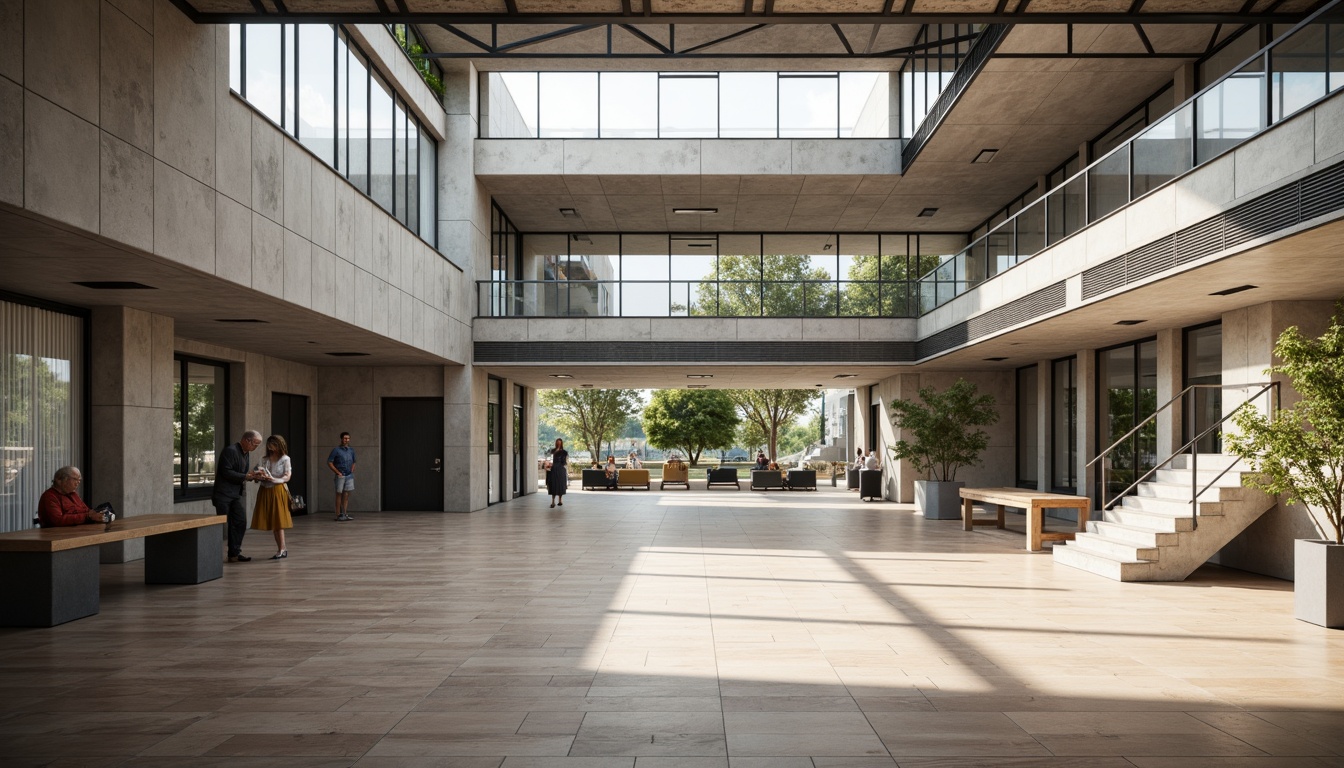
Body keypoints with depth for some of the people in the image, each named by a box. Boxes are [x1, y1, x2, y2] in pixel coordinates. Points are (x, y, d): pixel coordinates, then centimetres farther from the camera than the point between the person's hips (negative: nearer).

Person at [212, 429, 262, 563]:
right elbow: (226, 472, -21)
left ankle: (234, 553, 13)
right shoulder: (230, 451, -15)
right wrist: (245, 477, -22)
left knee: (240, 522, 6)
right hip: (223, 494, -9)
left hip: (236, 494, 9)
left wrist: (251, 476, 1)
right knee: (221, 524, -5)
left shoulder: (245, 453, 13)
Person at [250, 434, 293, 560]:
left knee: (278, 521, -6)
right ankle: (282, 549, 12)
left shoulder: (285, 459, 0)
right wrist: (259, 477, -14)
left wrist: (273, 479, -23)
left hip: (277, 491, -5)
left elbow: (287, 477, -7)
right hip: (265, 491, 5)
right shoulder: (265, 459, 13)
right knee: (271, 521, 4)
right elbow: (259, 475, 9)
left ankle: (281, 550, 0)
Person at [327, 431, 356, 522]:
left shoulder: (351, 450, 12)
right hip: (340, 476, -5)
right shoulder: (336, 450, -4)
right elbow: (329, 462, -6)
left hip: (349, 476, 5)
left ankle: (345, 514, 9)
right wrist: (337, 472, -10)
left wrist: (352, 471, 10)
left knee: (346, 495, 5)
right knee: (339, 494, -1)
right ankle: (338, 514, 2)